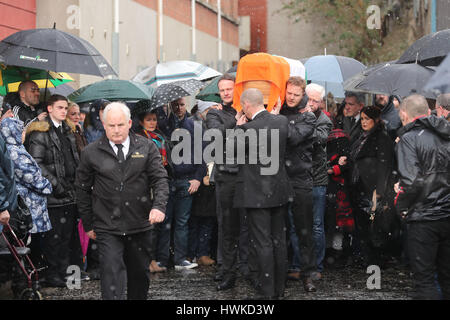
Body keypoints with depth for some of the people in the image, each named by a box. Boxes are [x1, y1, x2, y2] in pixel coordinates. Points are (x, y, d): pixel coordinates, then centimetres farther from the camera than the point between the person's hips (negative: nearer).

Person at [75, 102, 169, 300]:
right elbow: (82, 189, 7)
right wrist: (88, 224, 7)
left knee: (140, 273, 14)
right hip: (107, 228, -2)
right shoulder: (91, 153, 1)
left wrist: (159, 206, -18)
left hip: (140, 225, 2)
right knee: (112, 275, -12)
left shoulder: (146, 148, 3)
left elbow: (160, 178, 0)